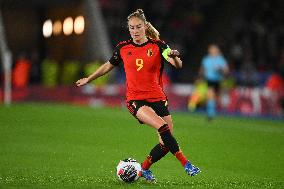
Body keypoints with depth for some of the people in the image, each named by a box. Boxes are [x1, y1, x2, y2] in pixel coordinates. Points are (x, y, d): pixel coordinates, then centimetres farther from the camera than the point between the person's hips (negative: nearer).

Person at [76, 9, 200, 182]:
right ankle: (185, 163, -23)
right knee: (163, 127, -27)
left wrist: (174, 57, -37)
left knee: (166, 144, -3)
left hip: (157, 98, 2)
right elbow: (108, 66, 22)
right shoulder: (123, 48, 4)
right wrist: (88, 79, 29)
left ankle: (144, 168, 20)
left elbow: (178, 65, -14)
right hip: (135, 100, -2)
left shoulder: (157, 46, -1)